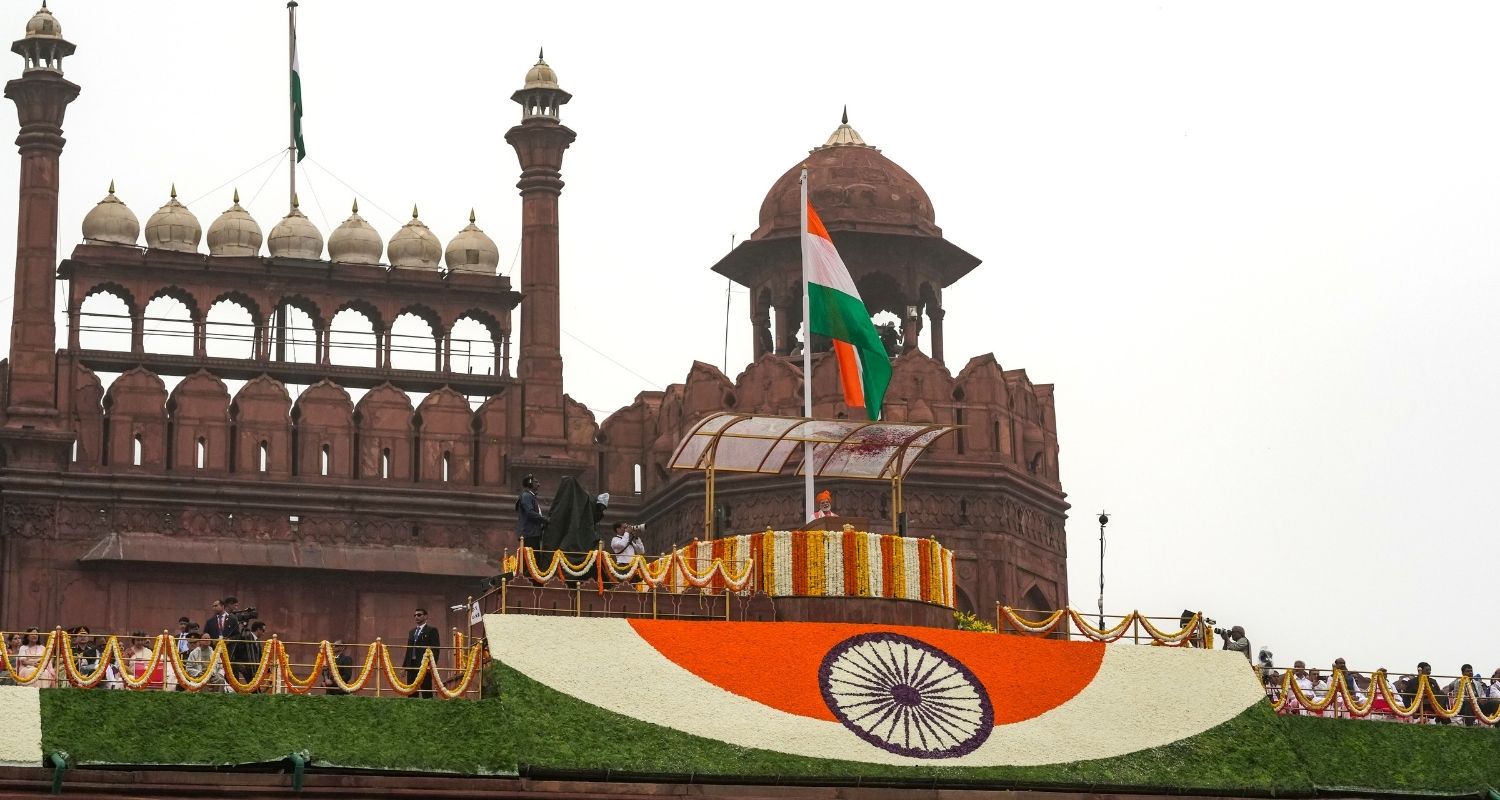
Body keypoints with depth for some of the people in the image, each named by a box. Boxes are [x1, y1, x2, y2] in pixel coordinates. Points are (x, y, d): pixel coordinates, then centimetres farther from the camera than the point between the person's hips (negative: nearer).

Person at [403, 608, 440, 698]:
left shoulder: (431, 630, 0)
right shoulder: (412, 631, 20)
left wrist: (432, 665, -16)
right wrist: (404, 665, 13)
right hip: (412, 665, 7)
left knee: (426, 692, -7)